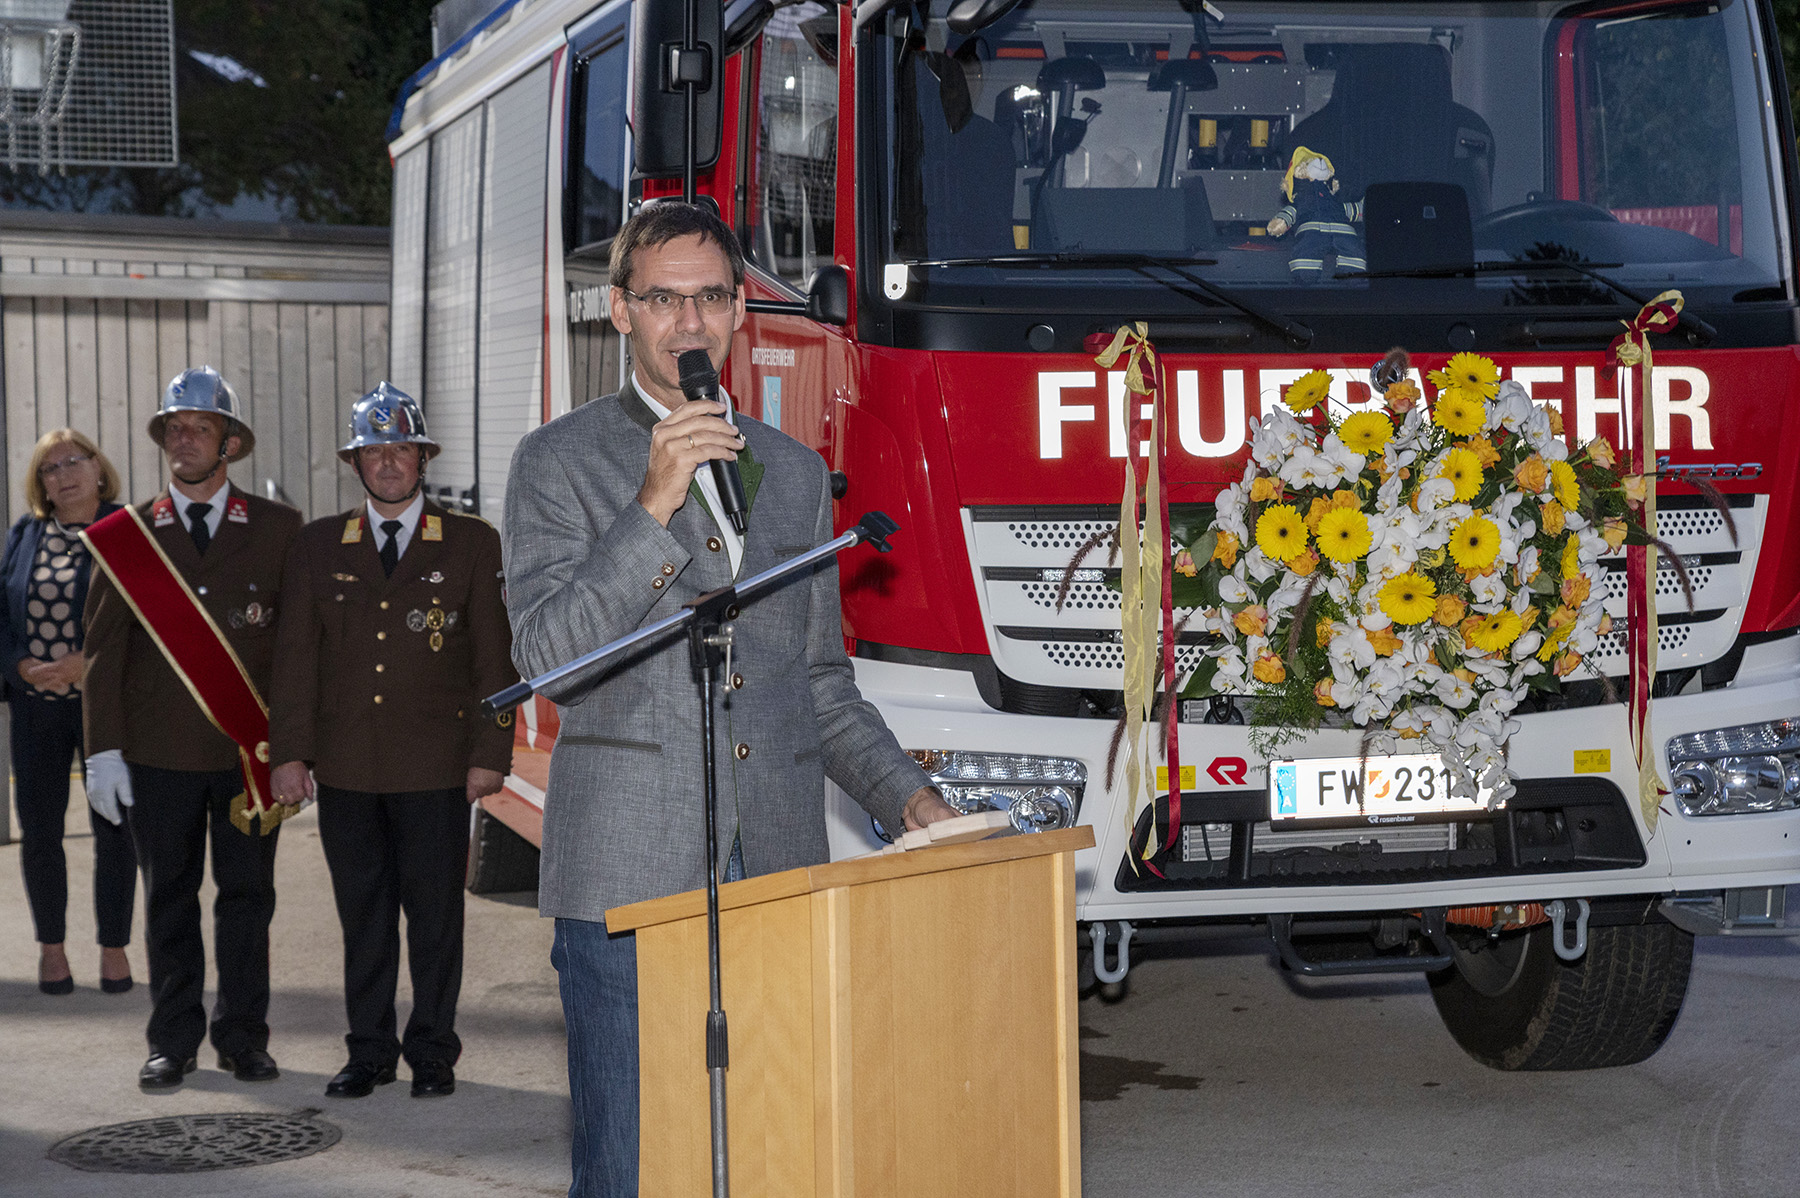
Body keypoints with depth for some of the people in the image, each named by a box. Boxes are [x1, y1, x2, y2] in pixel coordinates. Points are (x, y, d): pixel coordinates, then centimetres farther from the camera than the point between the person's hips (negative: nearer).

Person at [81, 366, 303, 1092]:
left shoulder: (277, 529, 4)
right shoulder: (126, 536, 6)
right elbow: (104, 647, 4)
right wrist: (103, 749, -3)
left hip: (251, 749, 0)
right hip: (160, 752, 0)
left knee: (247, 896, 5)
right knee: (168, 899, 7)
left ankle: (243, 1038, 15)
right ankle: (173, 1043, 15)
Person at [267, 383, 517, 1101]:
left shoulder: (471, 544, 4)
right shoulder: (318, 546, 10)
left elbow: (494, 659, 2)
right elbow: (295, 656, 8)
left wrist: (490, 754, -4)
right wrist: (289, 752, 1)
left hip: (435, 771, -2)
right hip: (346, 770, 2)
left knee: (435, 913, 2)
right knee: (362, 914, 8)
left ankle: (431, 1051, 13)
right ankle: (369, 1050, 17)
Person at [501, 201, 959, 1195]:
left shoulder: (794, 475, 17)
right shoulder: (560, 462, 3)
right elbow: (547, 655, -10)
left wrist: (907, 797, 6)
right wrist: (653, 508, -17)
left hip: (777, 879, 4)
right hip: (628, 879, -4)